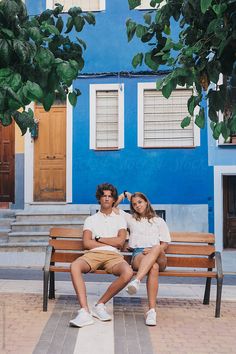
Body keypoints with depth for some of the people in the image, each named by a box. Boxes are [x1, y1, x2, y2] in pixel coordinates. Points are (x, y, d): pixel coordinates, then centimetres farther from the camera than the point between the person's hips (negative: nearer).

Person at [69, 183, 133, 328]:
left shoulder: (120, 219, 22)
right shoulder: (91, 219, 22)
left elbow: (120, 241, 3)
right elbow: (87, 243, 5)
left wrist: (98, 238, 4)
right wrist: (110, 243, 2)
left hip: (113, 256, 0)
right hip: (93, 254, 0)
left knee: (128, 272, -35)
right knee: (75, 266, -35)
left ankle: (100, 304, -17)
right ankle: (85, 311, -37)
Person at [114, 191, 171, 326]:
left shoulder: (159, 221, 26)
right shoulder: (131, 219, 29)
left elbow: (165, 244, 15)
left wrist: (153, 250, -6)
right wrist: (124, 195, 27)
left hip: (159, 258, 0)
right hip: (138, 255, 0)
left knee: (156, 249, -41)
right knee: (154, 267, -39)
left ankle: (137, 281, -58)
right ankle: (152, 310, -50)